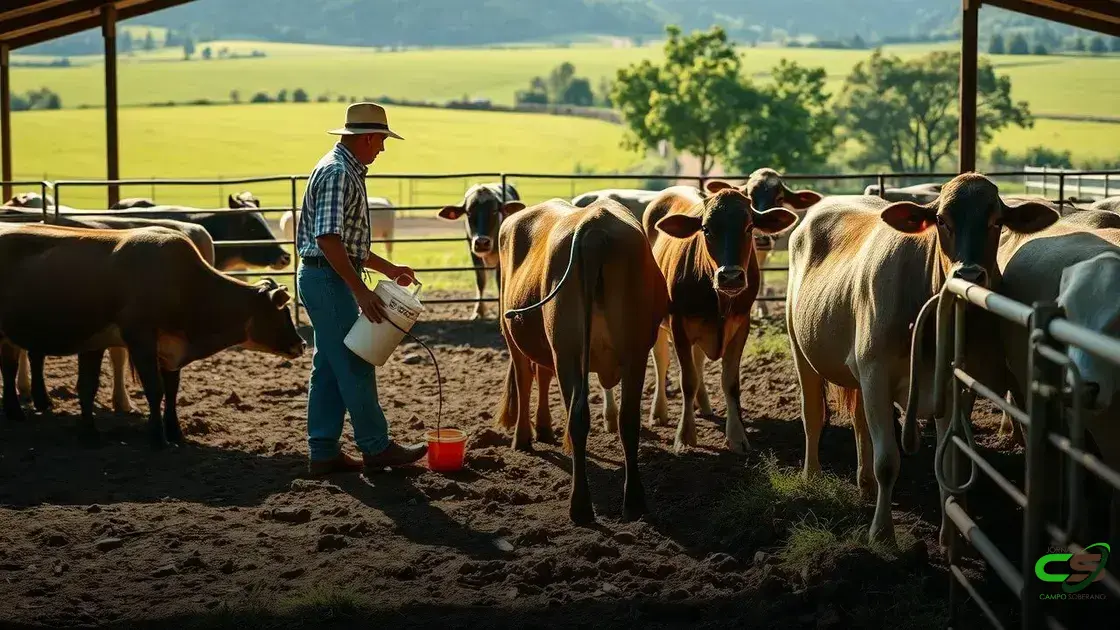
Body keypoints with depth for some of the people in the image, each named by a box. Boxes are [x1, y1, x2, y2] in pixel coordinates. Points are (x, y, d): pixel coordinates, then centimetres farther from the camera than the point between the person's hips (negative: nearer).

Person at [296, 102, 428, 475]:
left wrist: (388, 269, 23)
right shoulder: (337, 172, -16)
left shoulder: (347, 171, 17)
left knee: (330, 368, 11)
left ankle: (323, 454, 14)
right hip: (328, 280, -11)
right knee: (355, 366, -3)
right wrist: (361, 291, -25)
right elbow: (328, 238, -25)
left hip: (329, 281, 11)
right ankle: (376, 448, 5)